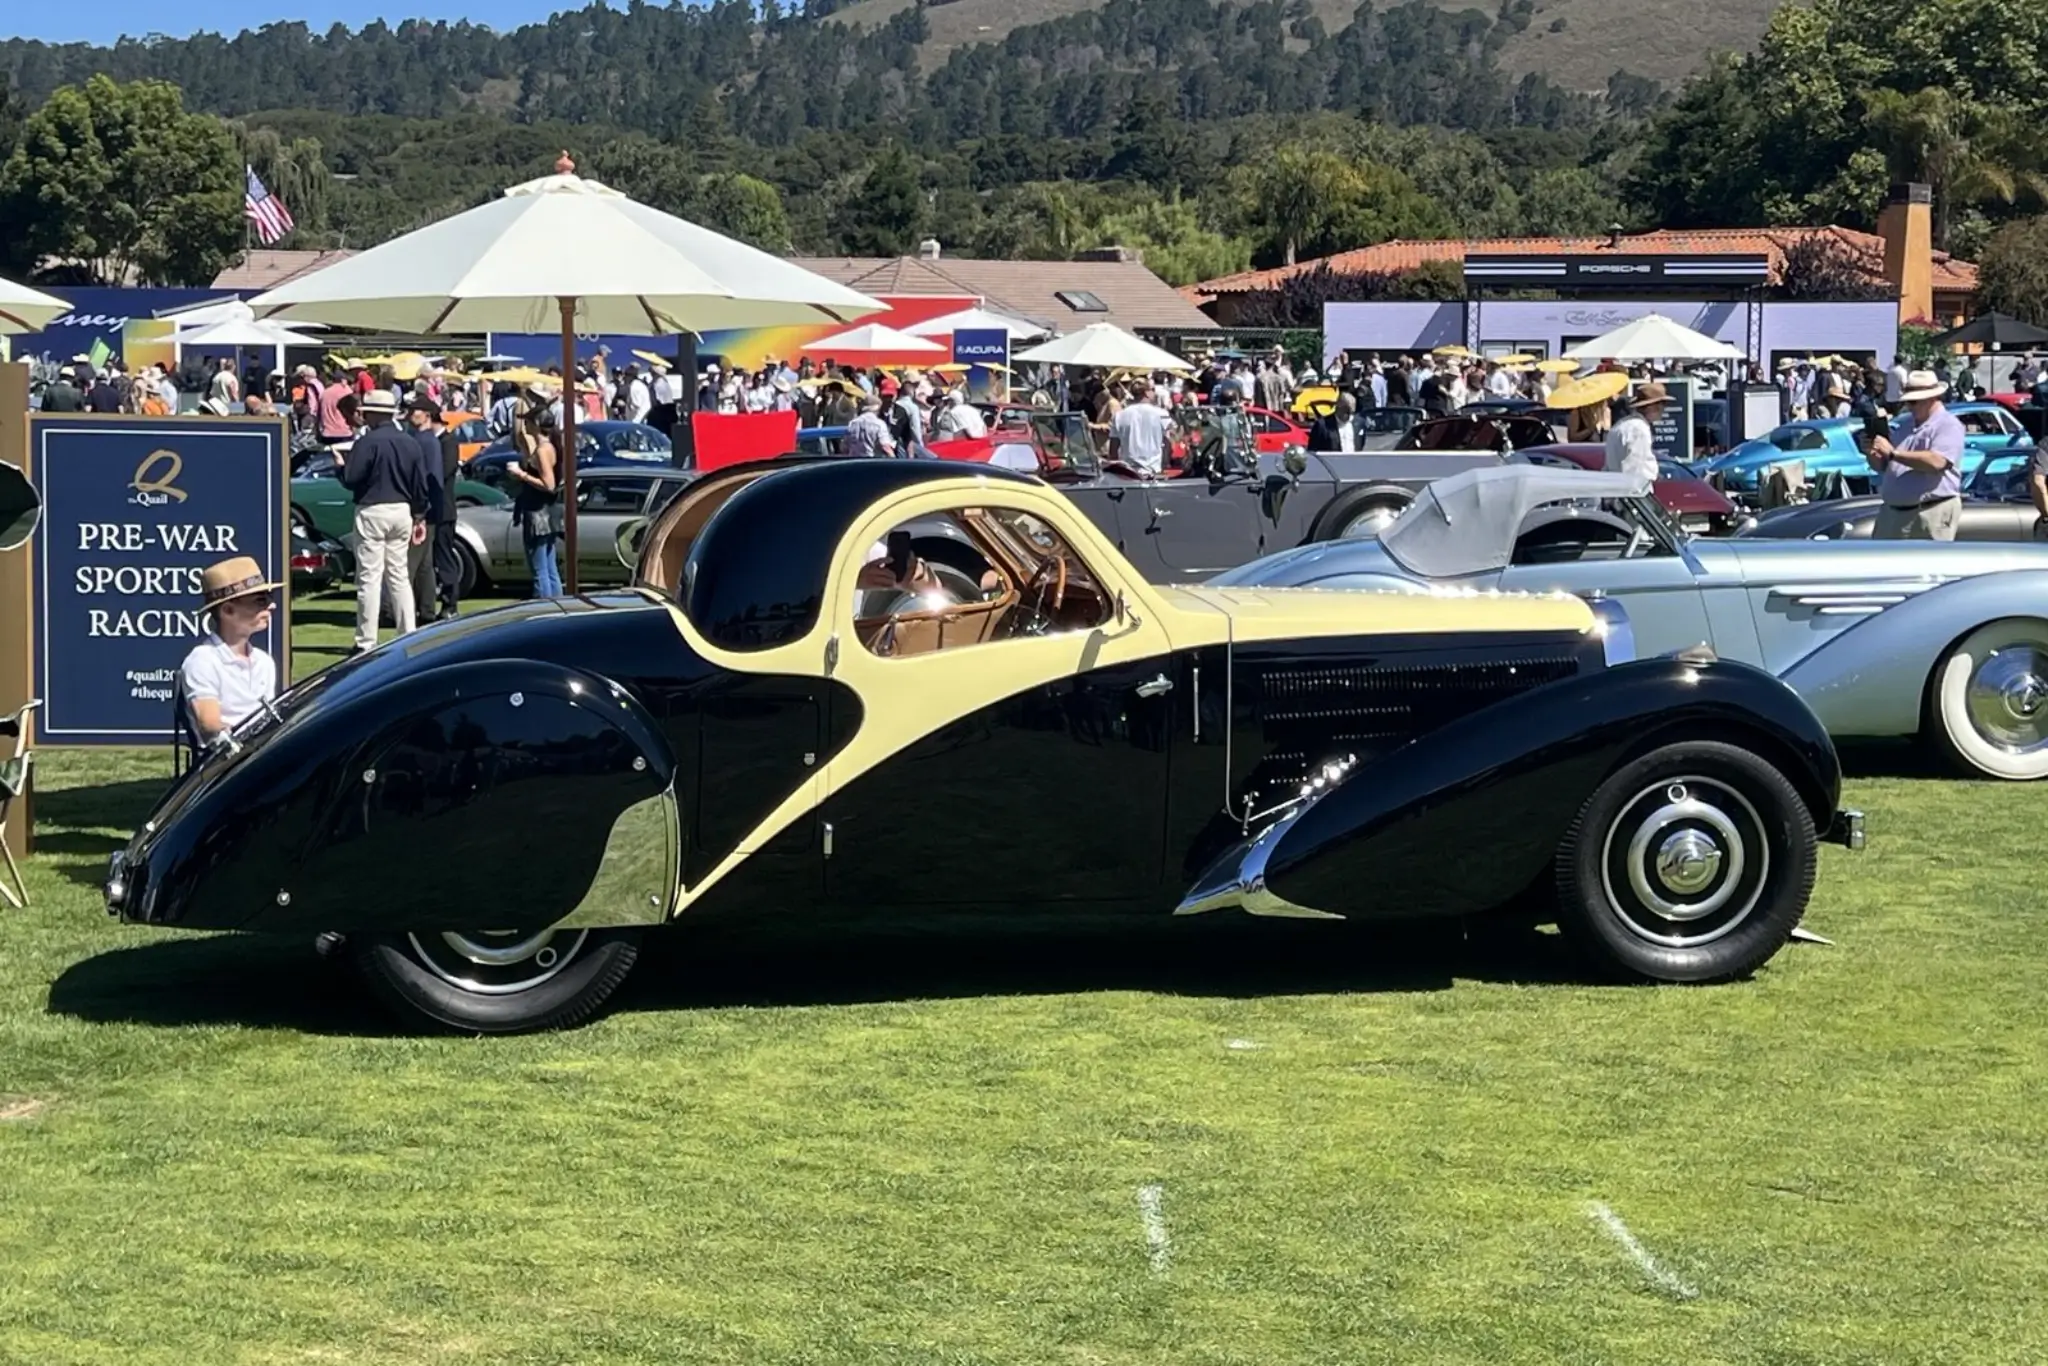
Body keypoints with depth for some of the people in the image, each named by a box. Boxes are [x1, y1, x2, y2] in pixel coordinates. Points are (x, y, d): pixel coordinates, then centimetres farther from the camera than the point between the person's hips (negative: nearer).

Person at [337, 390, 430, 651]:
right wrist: (419, 517, 20)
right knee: (399, 576, 13)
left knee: (369, 578, -4)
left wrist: (340, 465, 6)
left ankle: (366, 642, -5)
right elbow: (419, 486, 12)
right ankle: (408, 637, 12)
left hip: (373, 512, -6)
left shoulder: (368, 442, -13)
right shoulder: (410, 443, 8)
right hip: (402, 512, 6)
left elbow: (351, 480, -14)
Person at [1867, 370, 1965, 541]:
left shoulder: (1948, 425, -5)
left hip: (1932, 513, -8)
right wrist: (1872, 453, -1)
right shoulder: (1902, 425, 18)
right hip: (1892, 511, 8)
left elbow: (1936, 462, -22)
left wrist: (1894, 453, -18)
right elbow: (1881, 466, 23)